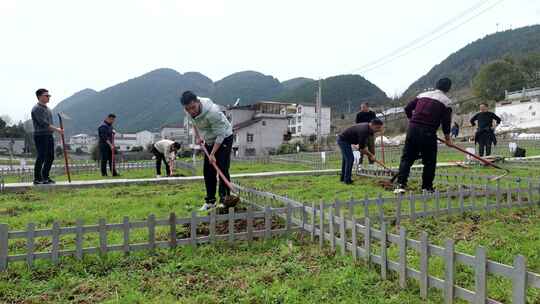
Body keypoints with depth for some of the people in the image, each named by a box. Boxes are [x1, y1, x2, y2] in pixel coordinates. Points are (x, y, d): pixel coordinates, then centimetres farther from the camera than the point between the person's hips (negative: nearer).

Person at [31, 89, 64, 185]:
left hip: (49, 135, 9)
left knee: (50, 157, 9)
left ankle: (45, 177, 18)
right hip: (40, 136, -9)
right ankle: (37, 179, 0)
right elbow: (43, 123, -19)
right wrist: (57, 129, -21)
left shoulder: (47, 108, 18)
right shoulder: (36, 108, -9)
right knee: (41, 157, -7)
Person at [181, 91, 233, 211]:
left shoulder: (212, 112, -36)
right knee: (208, 171, 6)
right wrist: (198, 137, 0)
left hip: (224, 138, -7)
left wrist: (212, 154, -29)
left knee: (222, 169, -13)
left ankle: (224, 200, -5)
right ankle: (210, 201, 16)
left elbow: (220, 135, -29)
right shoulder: (189, 111, -13)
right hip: (209, 141, 7)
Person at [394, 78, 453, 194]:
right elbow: (446, 120, 0)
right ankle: (427, 187, 15)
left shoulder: (422, 95, 18)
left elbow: (407, 108, 14)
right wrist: (447, 136, 13)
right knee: (429, 161, 10)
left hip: (412, 129, 4)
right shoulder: (446, 101, 5)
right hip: (428, 132, -3)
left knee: (406, 158, 5)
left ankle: (401, 184, -5)